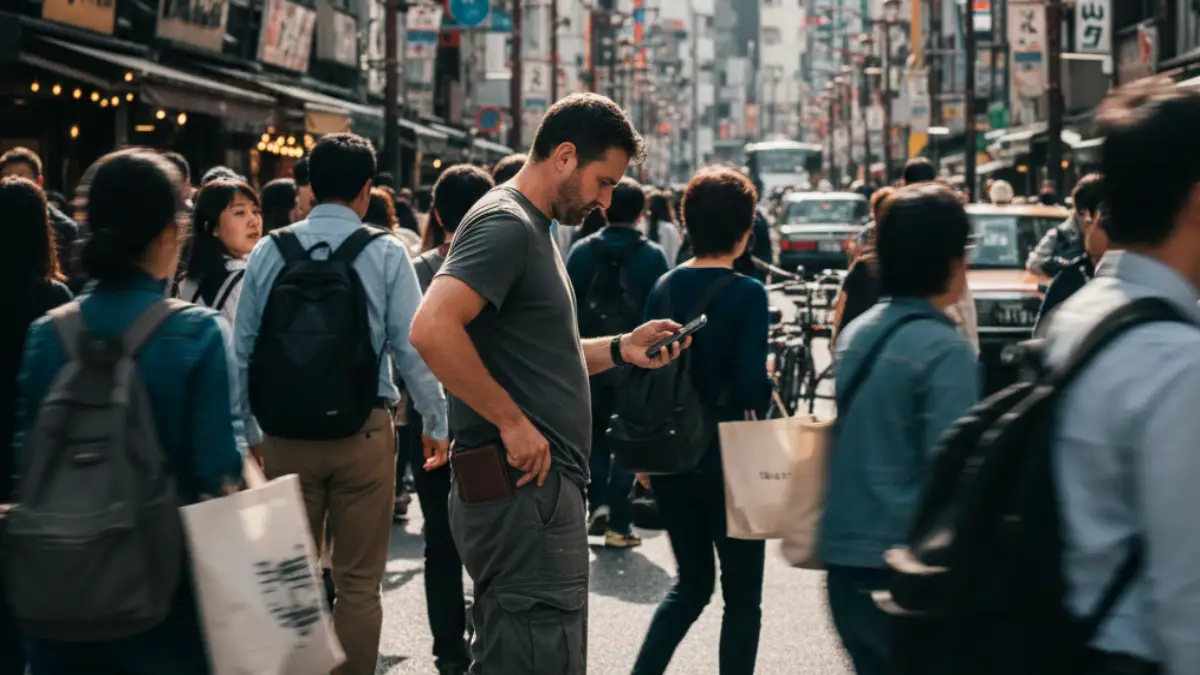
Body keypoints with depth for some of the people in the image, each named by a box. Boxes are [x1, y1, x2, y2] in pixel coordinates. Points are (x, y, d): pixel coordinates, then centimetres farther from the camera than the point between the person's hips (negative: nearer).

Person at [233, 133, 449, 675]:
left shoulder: (269, 252, 0)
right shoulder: (386, 254, -6)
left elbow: (242, 349, 1)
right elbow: (412, 349, -7)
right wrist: (436, 423, 6)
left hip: (285, 433, 2)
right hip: (363, 431, -2)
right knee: (358, 581, 7)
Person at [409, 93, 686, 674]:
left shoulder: (531, 228, 19)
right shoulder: (506, 225, -13)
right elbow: (432, 330, -27)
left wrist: (619, 349, 12)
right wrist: (512, 422, -21)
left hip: (541, 486, 11)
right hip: (524, 494, -11)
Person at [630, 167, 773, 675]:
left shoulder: (664, 288, 3)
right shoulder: (747, 294, -14)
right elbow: (752, 390, -19)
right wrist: (767, 379, 2)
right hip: (727, 461, -6)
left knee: (691, 583, 19)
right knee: (742, 594, 8)